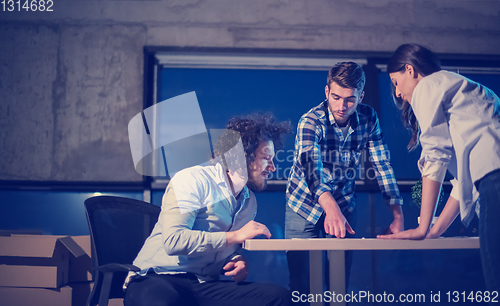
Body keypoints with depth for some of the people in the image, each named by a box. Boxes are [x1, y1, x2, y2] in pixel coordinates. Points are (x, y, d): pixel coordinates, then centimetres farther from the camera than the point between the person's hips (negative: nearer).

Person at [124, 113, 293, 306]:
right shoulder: (193, 180, -8)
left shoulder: (249, 201, 16)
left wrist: (238, 261, 3)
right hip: (158, 281, -6)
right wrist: (235, 236, -16)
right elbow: (173, 240, -22)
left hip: (205, 285, 7)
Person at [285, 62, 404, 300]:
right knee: (301, 283, -3)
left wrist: (398, 215, -22)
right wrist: (330, 207, -59)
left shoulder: (368, 118, -11)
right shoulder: (311, 122, -24)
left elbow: (382, 165, -11)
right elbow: (311, 166, -41)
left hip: (344, 204, 3)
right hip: (305, 205, -3)